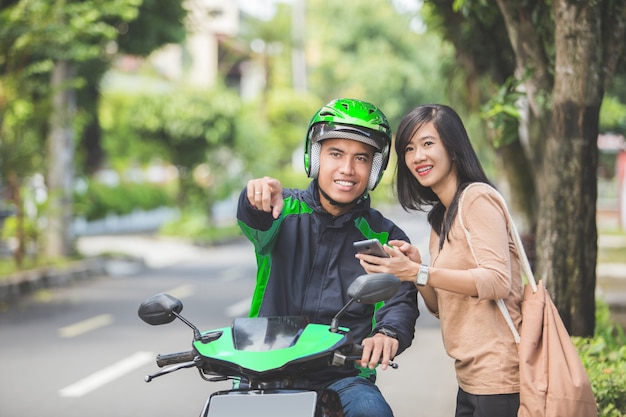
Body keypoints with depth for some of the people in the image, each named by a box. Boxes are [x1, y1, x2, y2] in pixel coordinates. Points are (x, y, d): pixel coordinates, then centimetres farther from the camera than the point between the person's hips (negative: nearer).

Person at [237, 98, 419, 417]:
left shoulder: (386, 238, 8)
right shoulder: (283, 209, 7)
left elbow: (401, 301, -5)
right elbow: (255, 223, -16)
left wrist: (389, 332, -30)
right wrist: (258, 199, -42)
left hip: (345, 377, 0)